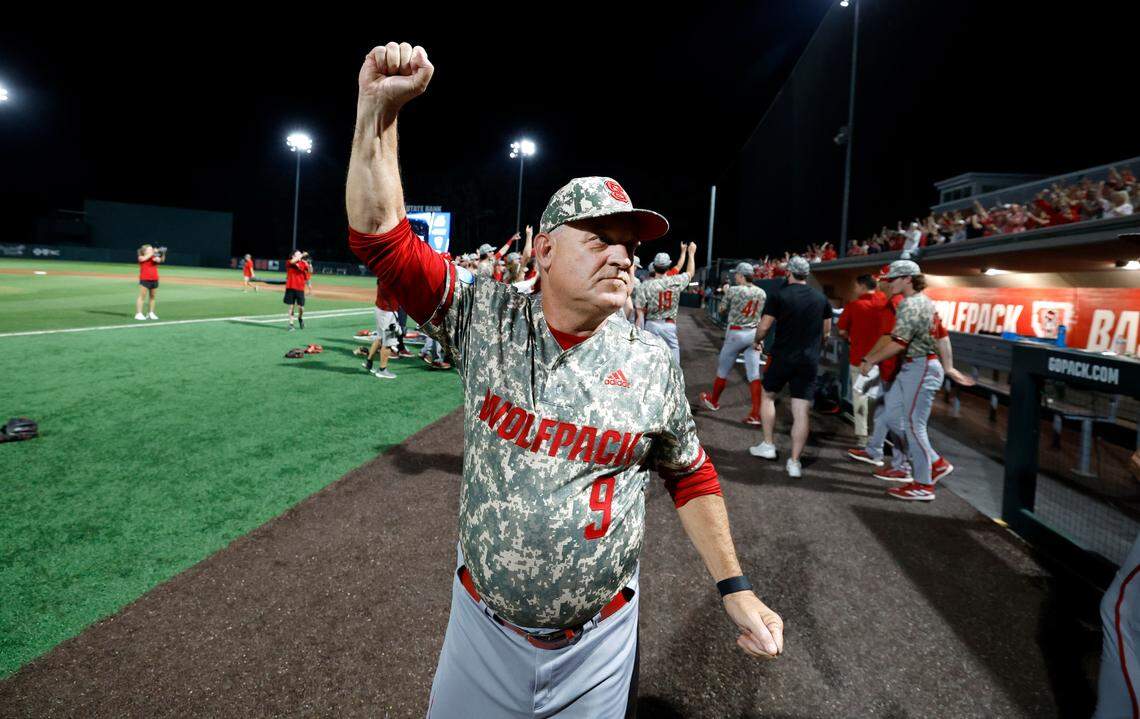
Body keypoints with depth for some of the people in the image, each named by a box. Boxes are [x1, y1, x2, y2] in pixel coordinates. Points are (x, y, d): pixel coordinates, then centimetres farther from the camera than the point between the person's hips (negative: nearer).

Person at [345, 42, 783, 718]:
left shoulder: (651, 361, -8)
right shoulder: (485, 319, -10)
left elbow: (691, 476, 4)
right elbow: (382, 236, -12)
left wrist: (736, 588, 3)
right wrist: (379, 109, -20)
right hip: (482, 624, 1)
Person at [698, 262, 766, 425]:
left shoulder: (733, 290, -11)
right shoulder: (762, 293, 3)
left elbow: (721, 310, 0)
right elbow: (762, 314, 10)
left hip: (736, 333, -4)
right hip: (754, 334, 4)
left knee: (723, 369, 15)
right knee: (754, 373, 2)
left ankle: (713, 401, 34)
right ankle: (755, 414, -2)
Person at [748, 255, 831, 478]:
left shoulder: (779, 296, -7)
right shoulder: (821, 298, 5)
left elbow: (764, 326, -8)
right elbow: (826, 331, 13)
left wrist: (757, 341, 11)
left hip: (782, 357, -2)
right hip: (809, 361, 2)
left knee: (768, 396, 21)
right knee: (801, 411, 1)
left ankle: (768, 445, 22)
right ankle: (794, 462, 1)